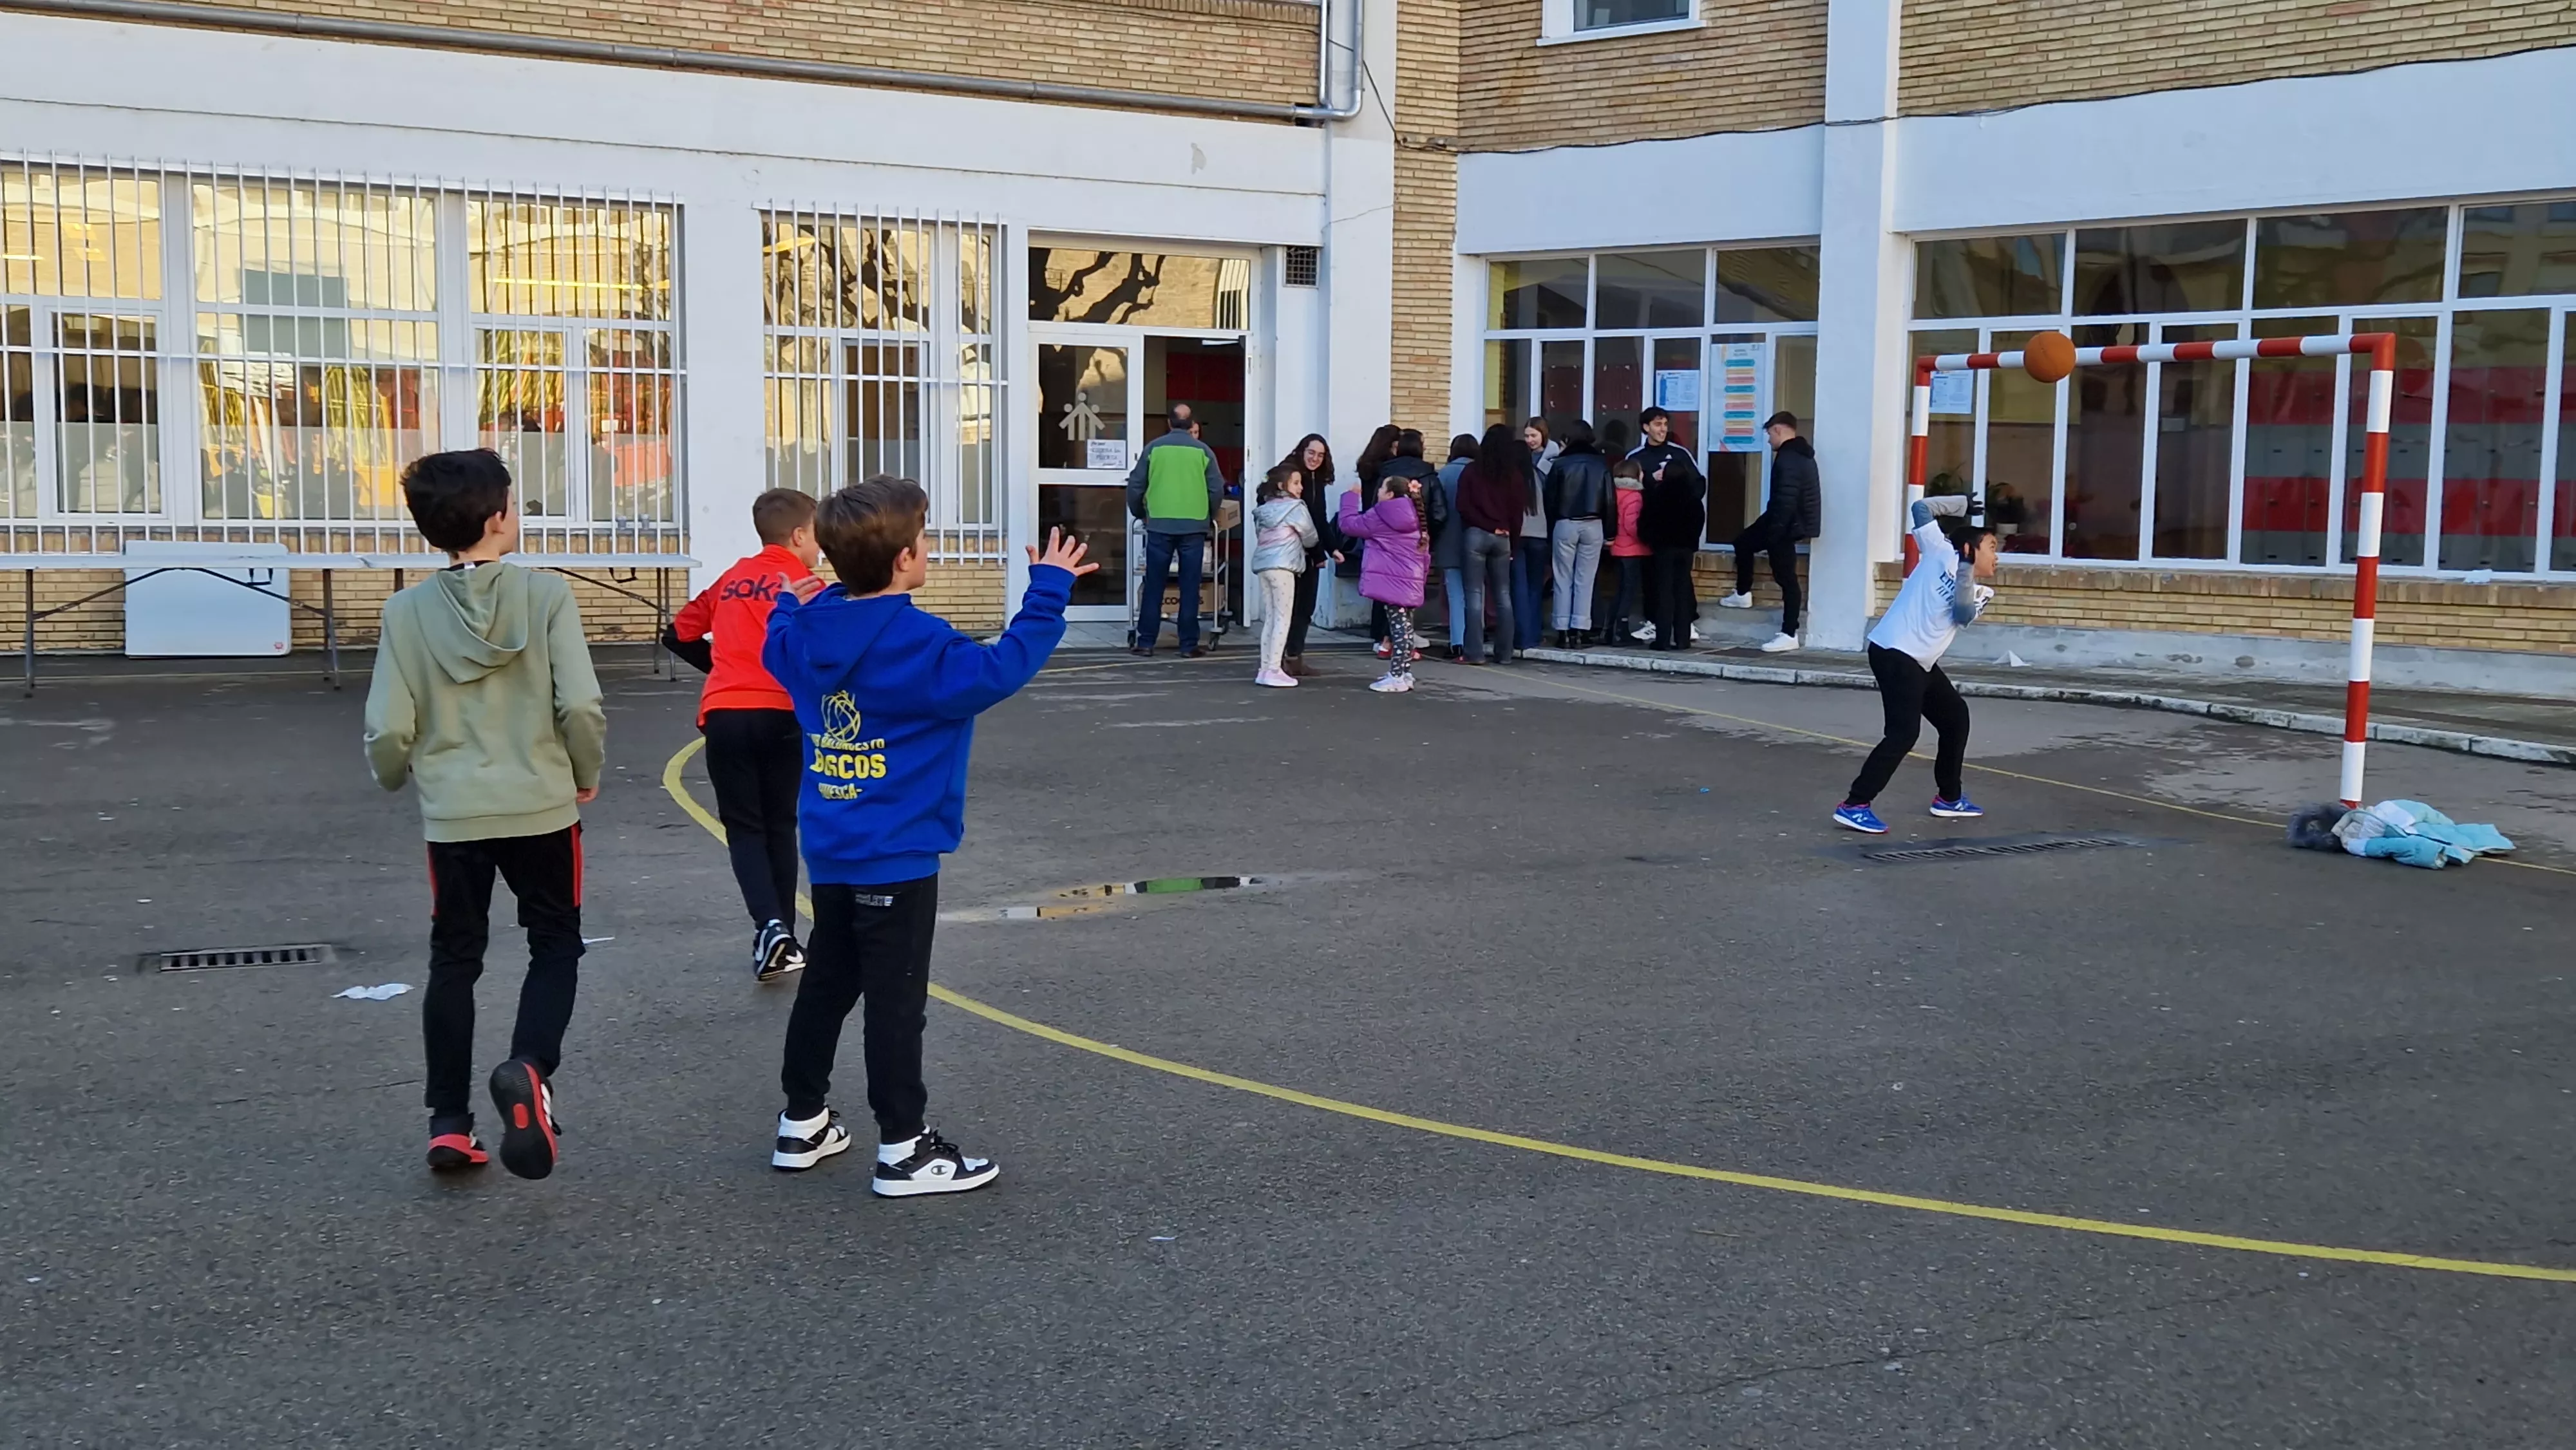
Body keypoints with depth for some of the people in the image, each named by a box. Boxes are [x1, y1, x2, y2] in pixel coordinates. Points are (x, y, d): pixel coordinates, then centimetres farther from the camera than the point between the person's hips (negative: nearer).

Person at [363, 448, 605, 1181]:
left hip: (453, 815, 2)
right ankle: (529, 1069, -11)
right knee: (556, 946, 14)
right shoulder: (546, 594, -10)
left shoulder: (408, 610, -5)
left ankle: (449, 1123, 18)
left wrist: (398, 778, 18)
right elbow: (581, 707, -14)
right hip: (542, 807, -2)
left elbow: (389, 731, -5)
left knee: (454, 959, 16)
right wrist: (585, 776, 5)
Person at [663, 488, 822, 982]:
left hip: (725, 715, 3)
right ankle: (784, 934, 16)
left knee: (744, 827, 9)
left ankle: (769, 927, -11)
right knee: (780, 825, 14)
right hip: (781, 716, -2)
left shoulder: (732, 579, 15)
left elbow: (679, 635, 19)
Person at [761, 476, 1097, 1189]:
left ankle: (802, 1122, 29)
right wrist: (1047, 593, -21)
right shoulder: (917, 645, -21)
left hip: (831, 852, 8)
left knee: (827, 982, 19)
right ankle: (903, 1149, 5)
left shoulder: (812, 630, 3)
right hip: (895, 857, -8)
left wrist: (793, 606, 40)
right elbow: (999, 670, -27)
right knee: (895, 997, -1)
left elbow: (778, 650, 23)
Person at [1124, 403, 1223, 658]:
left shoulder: (1154, 448, 1)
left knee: (1154, 587, 6)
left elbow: (1135, 486, 2)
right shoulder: (1203, 451, 1)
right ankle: (1189, 645, 5)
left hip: (1160, 526, 0)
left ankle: (1146, 642, 8)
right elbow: (1217, 490, 2)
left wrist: (1139, 513, 20)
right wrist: (1209, 517, 19)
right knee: (1189, 589, 4)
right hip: (1194, 527, 0)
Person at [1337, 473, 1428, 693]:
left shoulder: (1378, 517, -9)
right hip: (1411, 584, 7)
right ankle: (1405, 673, 19)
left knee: (1398, 627, -8)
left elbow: (1349, 524, -1)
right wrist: (1420, 576, 25)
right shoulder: (1417, 520, 14)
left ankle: (1397, 677, -7)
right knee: (1405, 626, 14)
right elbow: (1425, 554, 17)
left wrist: (1351, 497, 9)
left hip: (1392, 582, -7)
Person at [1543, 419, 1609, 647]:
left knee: (1563, 579, 5)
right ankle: (1580, 629, 0)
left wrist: (1550, 531, 5)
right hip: (1593, 525, 1)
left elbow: (1550, 500, -2)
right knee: (1585, 580, 4)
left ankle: (1563, 631, 2)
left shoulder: (1560, 464, -3)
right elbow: (1609, 500, 1)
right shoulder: (1601, 464, 2)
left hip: (1565, 524, -1)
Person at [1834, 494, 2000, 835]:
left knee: (1956, 716, 20)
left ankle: (1949, 798, 36)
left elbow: (1963, 615, -6)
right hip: (1894, 653, -9)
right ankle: (1854, 806, -20)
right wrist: (1965, 503, 3)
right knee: (1904, 732, -18)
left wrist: (1966, 569, -10)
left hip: (1922, 662, 9)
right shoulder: (1942, 553, 0)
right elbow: (1922, 509, -1)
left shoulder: (1980, 593, 16)